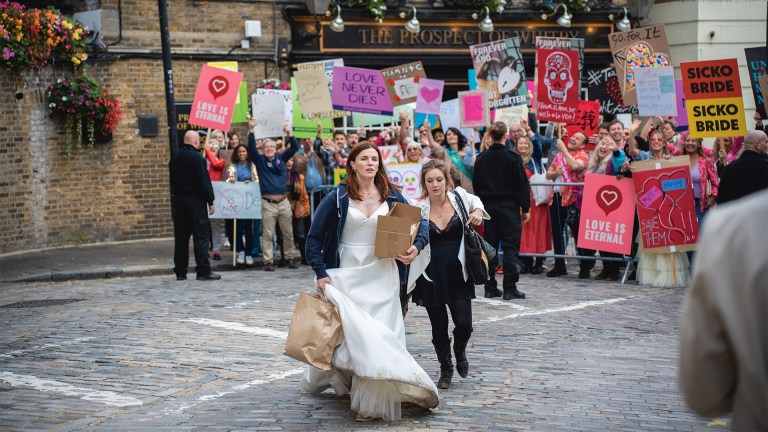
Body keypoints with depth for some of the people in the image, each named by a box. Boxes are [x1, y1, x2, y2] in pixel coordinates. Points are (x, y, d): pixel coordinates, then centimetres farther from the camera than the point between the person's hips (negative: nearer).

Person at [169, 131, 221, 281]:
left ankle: (180, 271, 10)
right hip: (195, 200, -6)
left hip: (178, 200, 6)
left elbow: (172, 180, 15)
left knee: (181, 236, 9)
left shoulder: (175, 158, 8)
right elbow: (204, 182, -14)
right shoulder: (196, 158, -12)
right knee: (200, 236, -4)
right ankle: (203, 271, -6)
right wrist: (210, 201, -9)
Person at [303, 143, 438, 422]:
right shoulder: (338, 197, -2)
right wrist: (321, 273, -8)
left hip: (382, 276, 2)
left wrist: (417, 247, -14)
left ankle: (374, 399, 6)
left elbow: (421, 224, 7)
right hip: (348, 275, -2)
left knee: (380, 333, -1)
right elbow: (314, 239, 0)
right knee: (351, 332, -1)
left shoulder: (391, 196, 4)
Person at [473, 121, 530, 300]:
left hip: (488, 206, 4)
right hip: (509, 208, -4)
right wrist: (525, 208, 0)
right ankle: (510, 288, -4)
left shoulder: (481, 158, 2)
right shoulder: (512, 158, -10)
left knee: (489, 245, 9)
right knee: (510, 246, -1)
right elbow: (522, 185, -8)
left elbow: (476, 185, 9)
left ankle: (490, 287, 10)